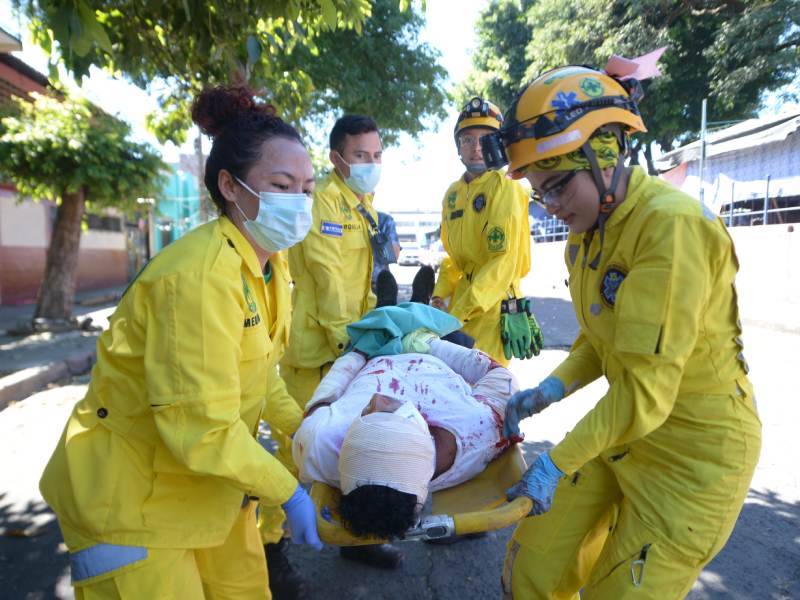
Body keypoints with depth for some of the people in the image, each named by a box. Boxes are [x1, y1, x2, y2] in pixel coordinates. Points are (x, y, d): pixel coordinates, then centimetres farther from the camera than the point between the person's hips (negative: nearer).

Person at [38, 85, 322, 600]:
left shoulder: (271, 262, -2)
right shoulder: (200, 276, -29)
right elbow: (201, 428, -28)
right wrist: (288, 493, -18)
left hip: (207, 475, 8)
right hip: (129, 491, -7)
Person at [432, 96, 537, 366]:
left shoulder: (505, 188, -11)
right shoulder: (453, 193, 11)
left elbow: (505, 262, -19)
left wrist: (460, 311, -21)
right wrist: (440, 294, 7)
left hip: (493, 303, -7)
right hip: (462, 297, 7)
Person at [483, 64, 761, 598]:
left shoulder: (671, 226, -24)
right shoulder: (588, 230, 2)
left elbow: (644, 394, -25)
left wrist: (556, 464, -18)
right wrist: (551, 390, -3)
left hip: (695, 451, -7)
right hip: (622, 432, 7)